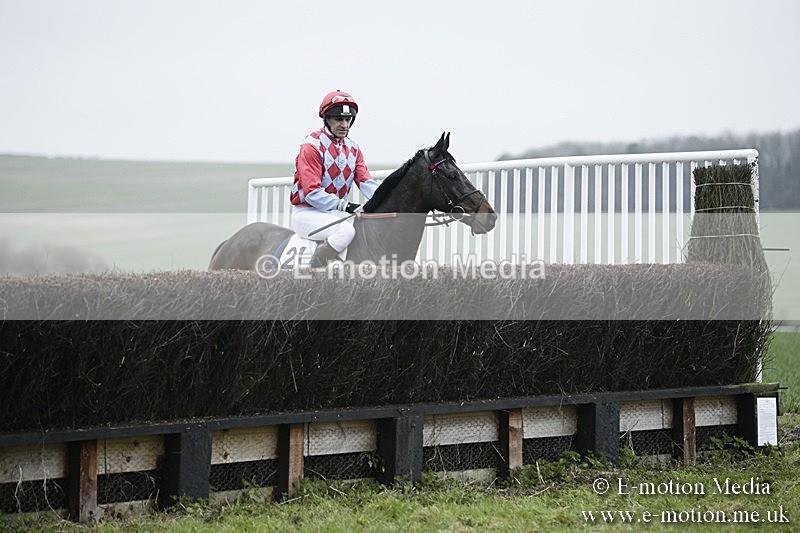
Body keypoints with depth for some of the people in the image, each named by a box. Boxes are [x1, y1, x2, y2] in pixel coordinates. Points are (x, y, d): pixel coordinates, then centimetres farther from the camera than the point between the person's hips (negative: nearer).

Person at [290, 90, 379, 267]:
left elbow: (366, 182, 0)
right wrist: (346, 206, -30)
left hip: (335, 212, 7)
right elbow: (312, 192, -21)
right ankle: (311, 272, -20)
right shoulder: (312, 145, -12)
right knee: (346, 230, -31)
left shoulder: (353, 147, 11)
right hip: (306, 212, -7)